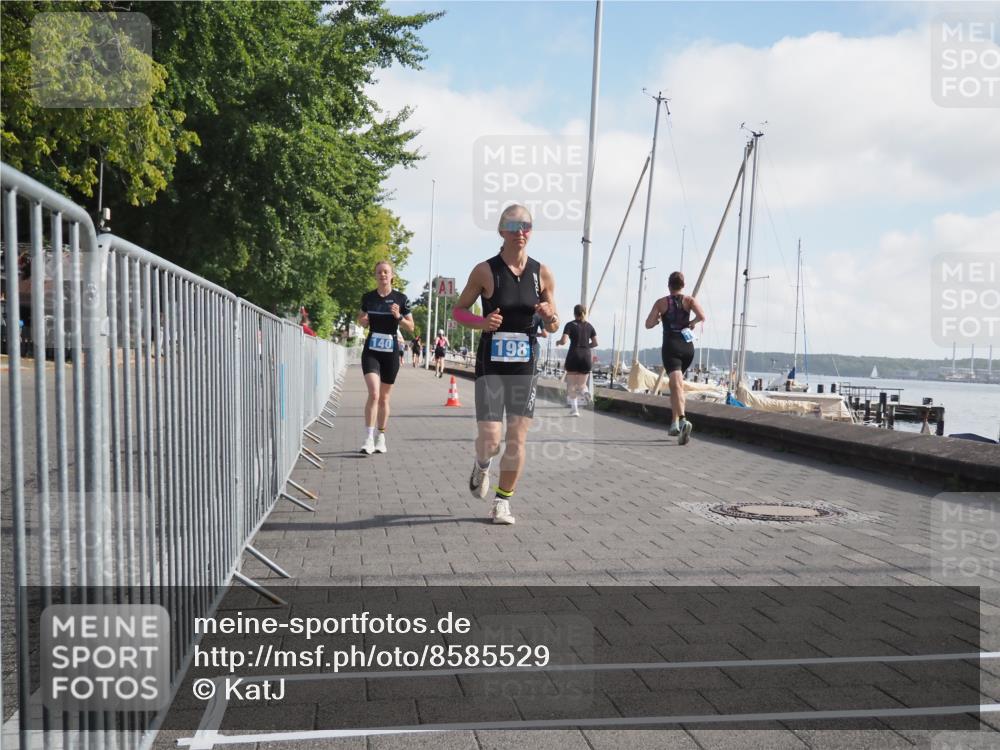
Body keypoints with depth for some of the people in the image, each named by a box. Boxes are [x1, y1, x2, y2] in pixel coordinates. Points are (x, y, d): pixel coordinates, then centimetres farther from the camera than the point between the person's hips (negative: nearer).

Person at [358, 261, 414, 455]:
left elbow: (411, 328, 1)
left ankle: (381, 438, 22)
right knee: (373, 393, -17)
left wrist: (399, 316, -17)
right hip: (371, 351, 0)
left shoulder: (400, 298, -1)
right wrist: (362, 320, -6)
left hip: (391, 352, 0)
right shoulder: (368, 297, 3)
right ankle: (369, 438, -16)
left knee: (384, 398, 9)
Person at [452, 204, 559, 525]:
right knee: (490, 439, -8)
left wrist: (550, 316, -13)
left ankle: (503, 501, 17)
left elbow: (553, 327, 10)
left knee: (517, 439, 0)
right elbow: (458, 310, 4)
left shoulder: (543, 274, 4)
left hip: (525, 365, 2)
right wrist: (481, 323, -16)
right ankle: (481, 466, 28)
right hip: (490, 365, -2)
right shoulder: (485, 271, -4)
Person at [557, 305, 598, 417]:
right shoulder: (589, 326, 10)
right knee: (581, 385, 11)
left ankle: (574, 408, -4)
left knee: (572, 385, 6)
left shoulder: (570, 325, -2)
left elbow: (564, 341, -11)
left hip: (573, 355, -3)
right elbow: (595, 343, 6)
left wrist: (558, 342, 9)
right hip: (586, 356, 3)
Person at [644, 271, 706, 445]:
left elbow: (648, 324, -1)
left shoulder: (661, 303, 3)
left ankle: (683, 420, -38)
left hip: (671, 347, -3)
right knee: (677, 383, 21)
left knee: (676, 385, -15)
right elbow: (702, 316, -12)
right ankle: (675, 423, 22)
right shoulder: (689, 300, 5)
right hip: (688, 346, 3)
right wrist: (692, 322, 8)